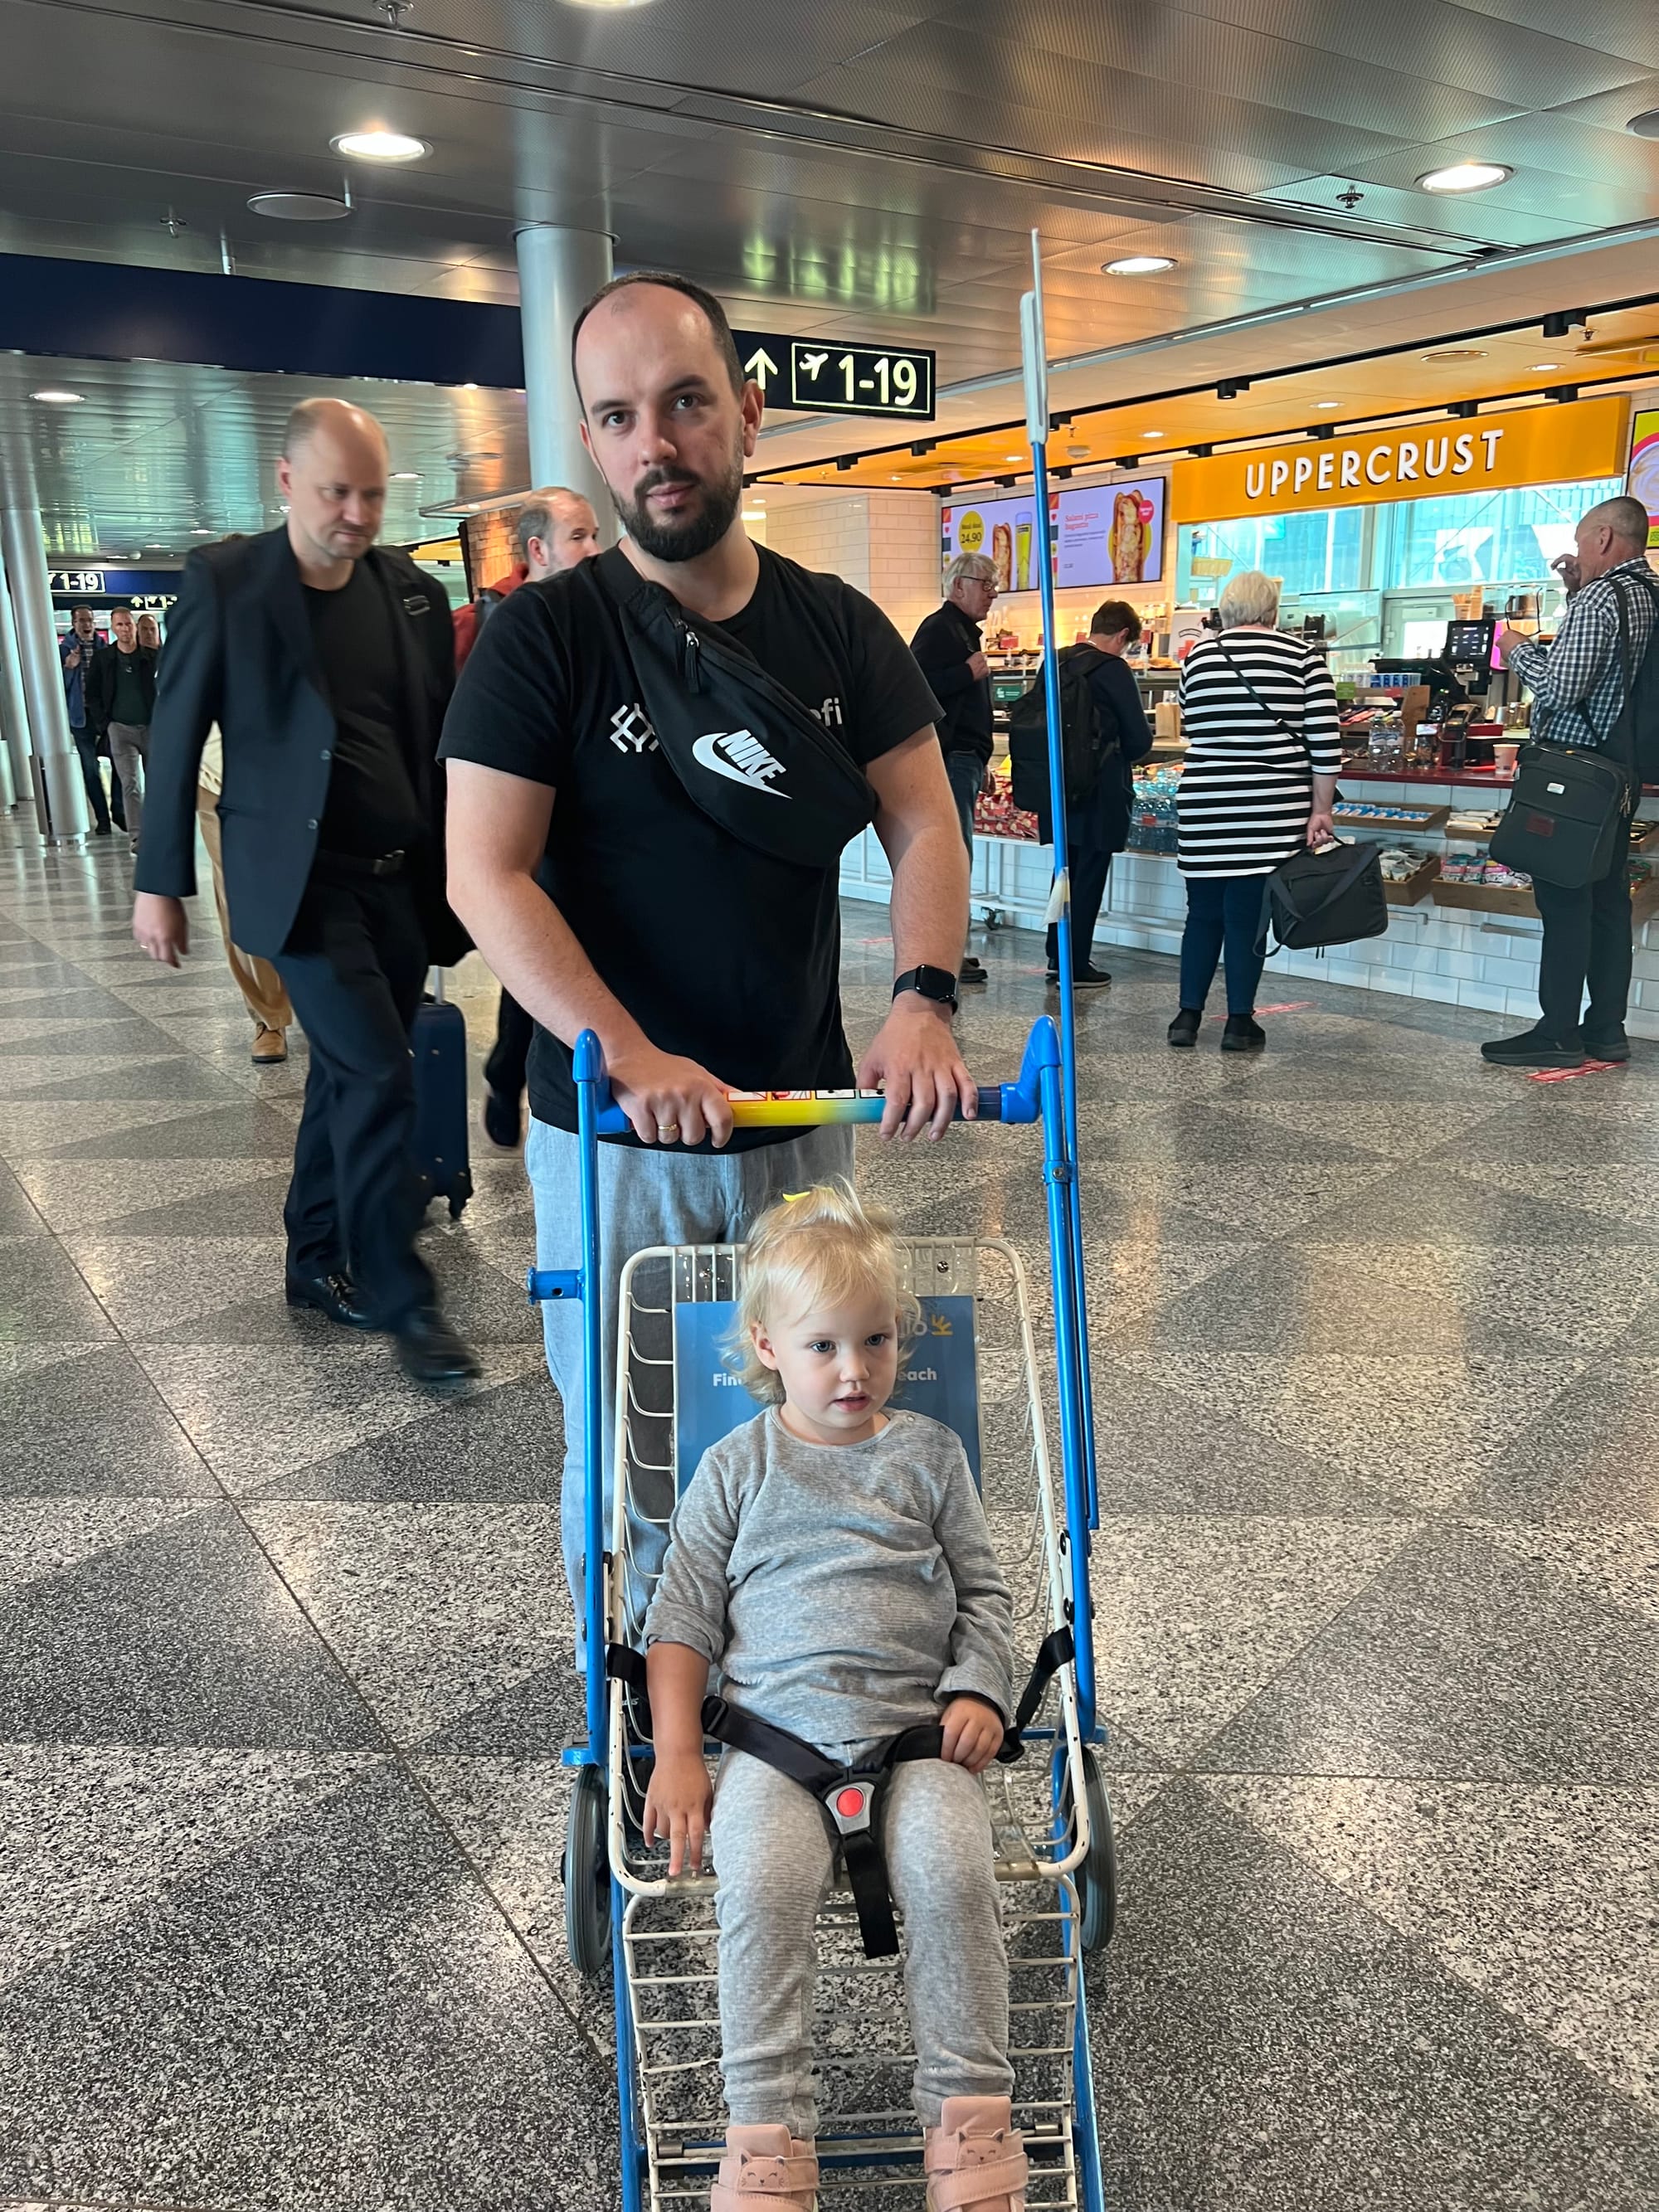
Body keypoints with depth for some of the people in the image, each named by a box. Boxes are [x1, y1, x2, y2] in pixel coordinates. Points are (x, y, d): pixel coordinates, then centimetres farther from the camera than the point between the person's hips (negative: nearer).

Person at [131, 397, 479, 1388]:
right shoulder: (225, 581, -3)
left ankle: (318, 1260, 29)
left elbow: (445, 741, 11)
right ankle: (402, 1295, 3)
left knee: (350, 1079, 12)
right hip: (301, 882, -4)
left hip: (403, 880, 4)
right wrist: (162, 881, -1)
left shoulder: (415, 592, 7)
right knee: (381, 1079, -10)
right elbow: (179, 737, 0)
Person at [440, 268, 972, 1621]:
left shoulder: (841, 631, 4)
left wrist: (923, 1000, -19)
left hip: (805, 1115, 3)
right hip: (612, 1127, -3)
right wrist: (629, 1055, -27)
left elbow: (924, 825, 0)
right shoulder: (544, 635, -6)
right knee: (622, 1437, 9)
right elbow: (485, 873, -14)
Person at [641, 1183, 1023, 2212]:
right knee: (762, 1886, -28)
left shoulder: (930, 1453, 11)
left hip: (916, 1729, 1)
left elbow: (985, 1591, 14)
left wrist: (979, 1695, -3)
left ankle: (971, 2109, -9)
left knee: (952, 1872, -27)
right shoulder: (736, 1468, 8)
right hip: (775, 1731, 0)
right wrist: (678, 1756, -2)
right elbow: (684, 1616, 7)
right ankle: (768, 2129, -12)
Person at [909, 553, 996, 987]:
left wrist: (981, 762, 23)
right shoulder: (940, 628, -9)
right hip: (950, 758, -11)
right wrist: (968, 673, -21)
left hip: (964, 760, 11)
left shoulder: (965, 631, 23)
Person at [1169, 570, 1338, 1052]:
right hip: (1272, 810, -2)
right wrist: (1320, 810, 0)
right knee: (1248, 914, 2)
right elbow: (1325, 742, -4)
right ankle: (1239, 1023, 6)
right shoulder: (1302, 657, -2)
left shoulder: (1198, 657, 6)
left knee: (1203, 912, 11)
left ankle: (1188, 1016, 11)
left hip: (1205, 807, 3)